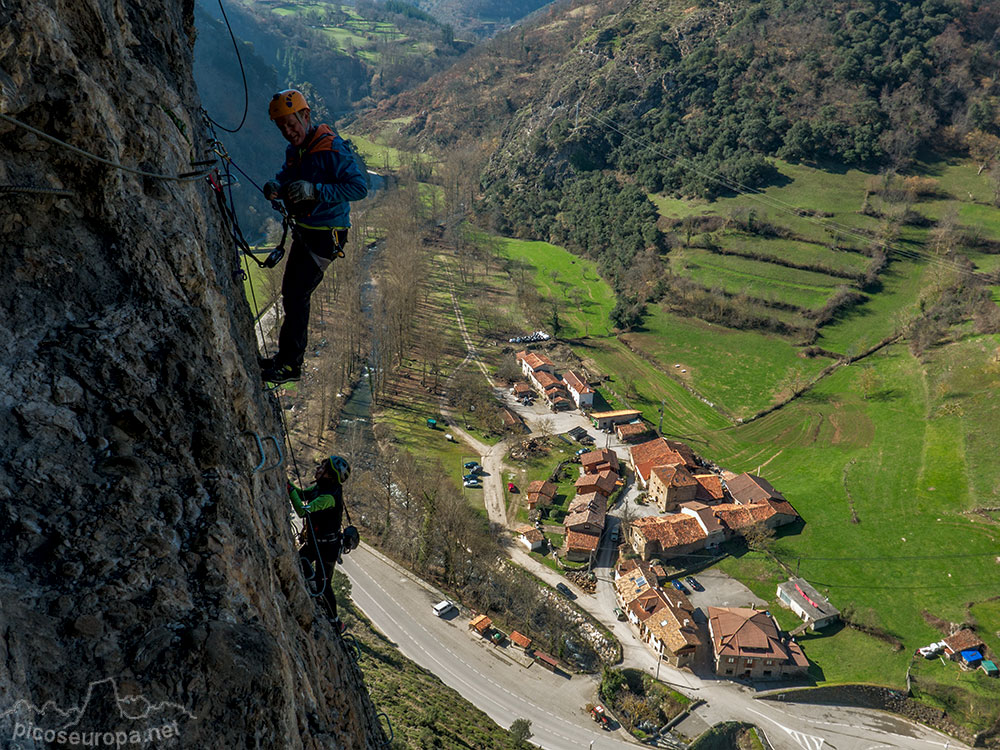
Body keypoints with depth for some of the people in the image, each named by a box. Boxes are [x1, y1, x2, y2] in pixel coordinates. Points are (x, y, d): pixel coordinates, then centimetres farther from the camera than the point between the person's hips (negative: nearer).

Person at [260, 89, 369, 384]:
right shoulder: (295, 149, 7)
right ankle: (286, 355, 30)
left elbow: (360, 186, -27)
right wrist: (274, 186, -11)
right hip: (304, 231, 9)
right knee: (290, 292, 16)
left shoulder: (332, 148, -20)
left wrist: (315, 190, -34)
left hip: (326, 235, -9)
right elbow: (284, 176, 15)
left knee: (297, 296, -8)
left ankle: (291, 365, 4)